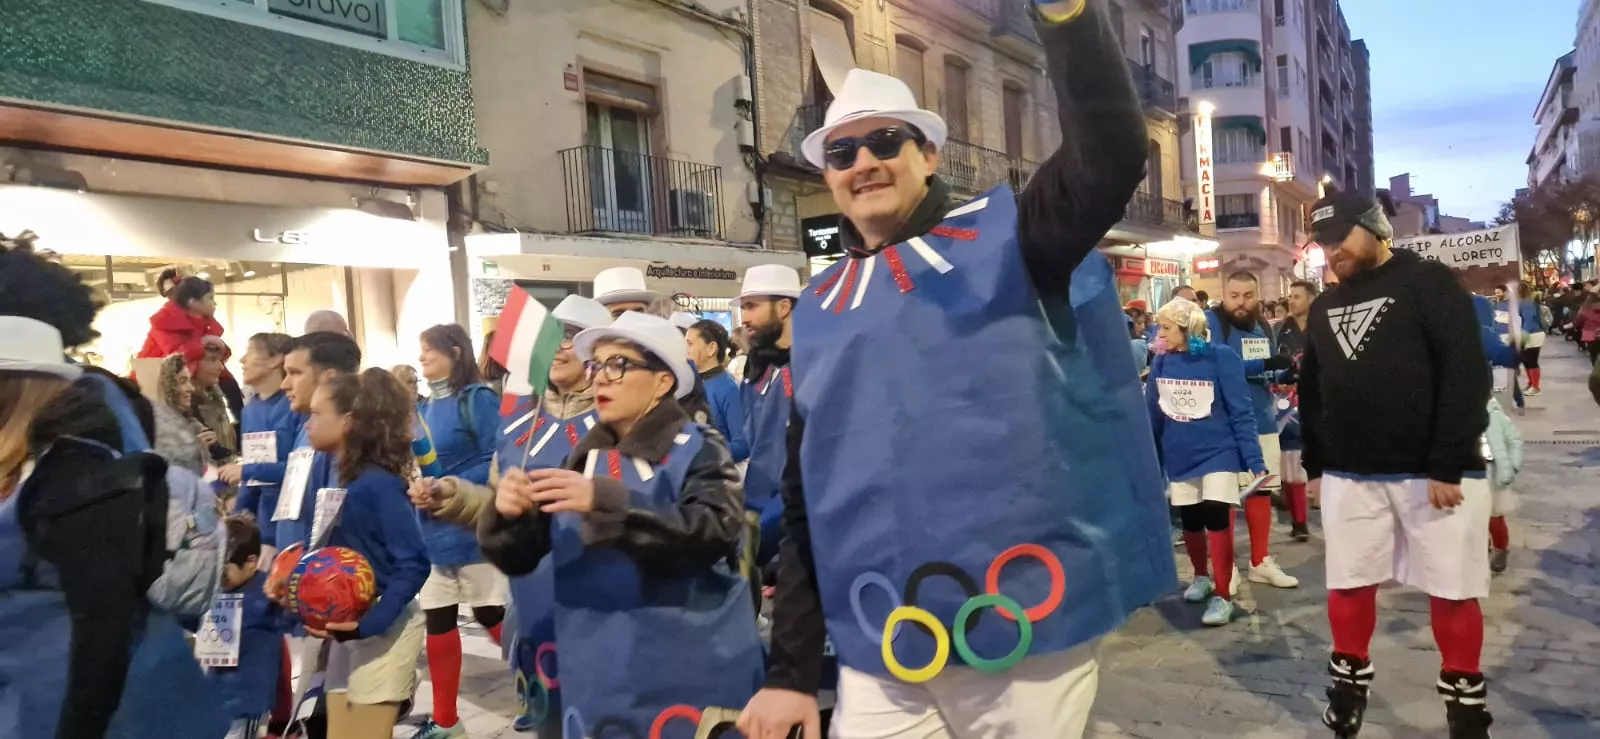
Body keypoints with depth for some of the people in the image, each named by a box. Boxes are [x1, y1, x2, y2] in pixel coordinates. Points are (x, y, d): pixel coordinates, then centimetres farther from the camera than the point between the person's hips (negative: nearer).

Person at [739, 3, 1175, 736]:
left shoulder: (1003, 235, 2)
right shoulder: (819, 307, 10)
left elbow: (1113, 155, -17)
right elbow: (805, 498, 12)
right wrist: (791, 668, 10)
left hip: (1026, 627, -3)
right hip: (880, 655, 3)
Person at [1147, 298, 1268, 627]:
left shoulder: (1221, 357, -14)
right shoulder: (1161, 362, -3)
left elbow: (1241, 411, -12)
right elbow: (1152, 415, 4)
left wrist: (1255, 460, -15)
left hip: (1219, 452, -4)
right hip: (1179, 457, 4)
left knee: (1216, 520, -10)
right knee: (1190, 522, 14)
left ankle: (1223, 595, 2)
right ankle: (1202, 577, 38)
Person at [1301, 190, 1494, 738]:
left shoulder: (1428, 283, -6)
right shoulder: (1325, 307, 13)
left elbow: (1467, 375, -14)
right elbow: (1311, 391, 18)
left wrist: (1448, 466, -18)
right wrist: (1315, 464, 13)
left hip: (1435, 473, -5)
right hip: (1349, 476, 5)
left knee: (1452, 591, 5)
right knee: (1348, 585, 9)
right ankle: (1349, 679, 26)